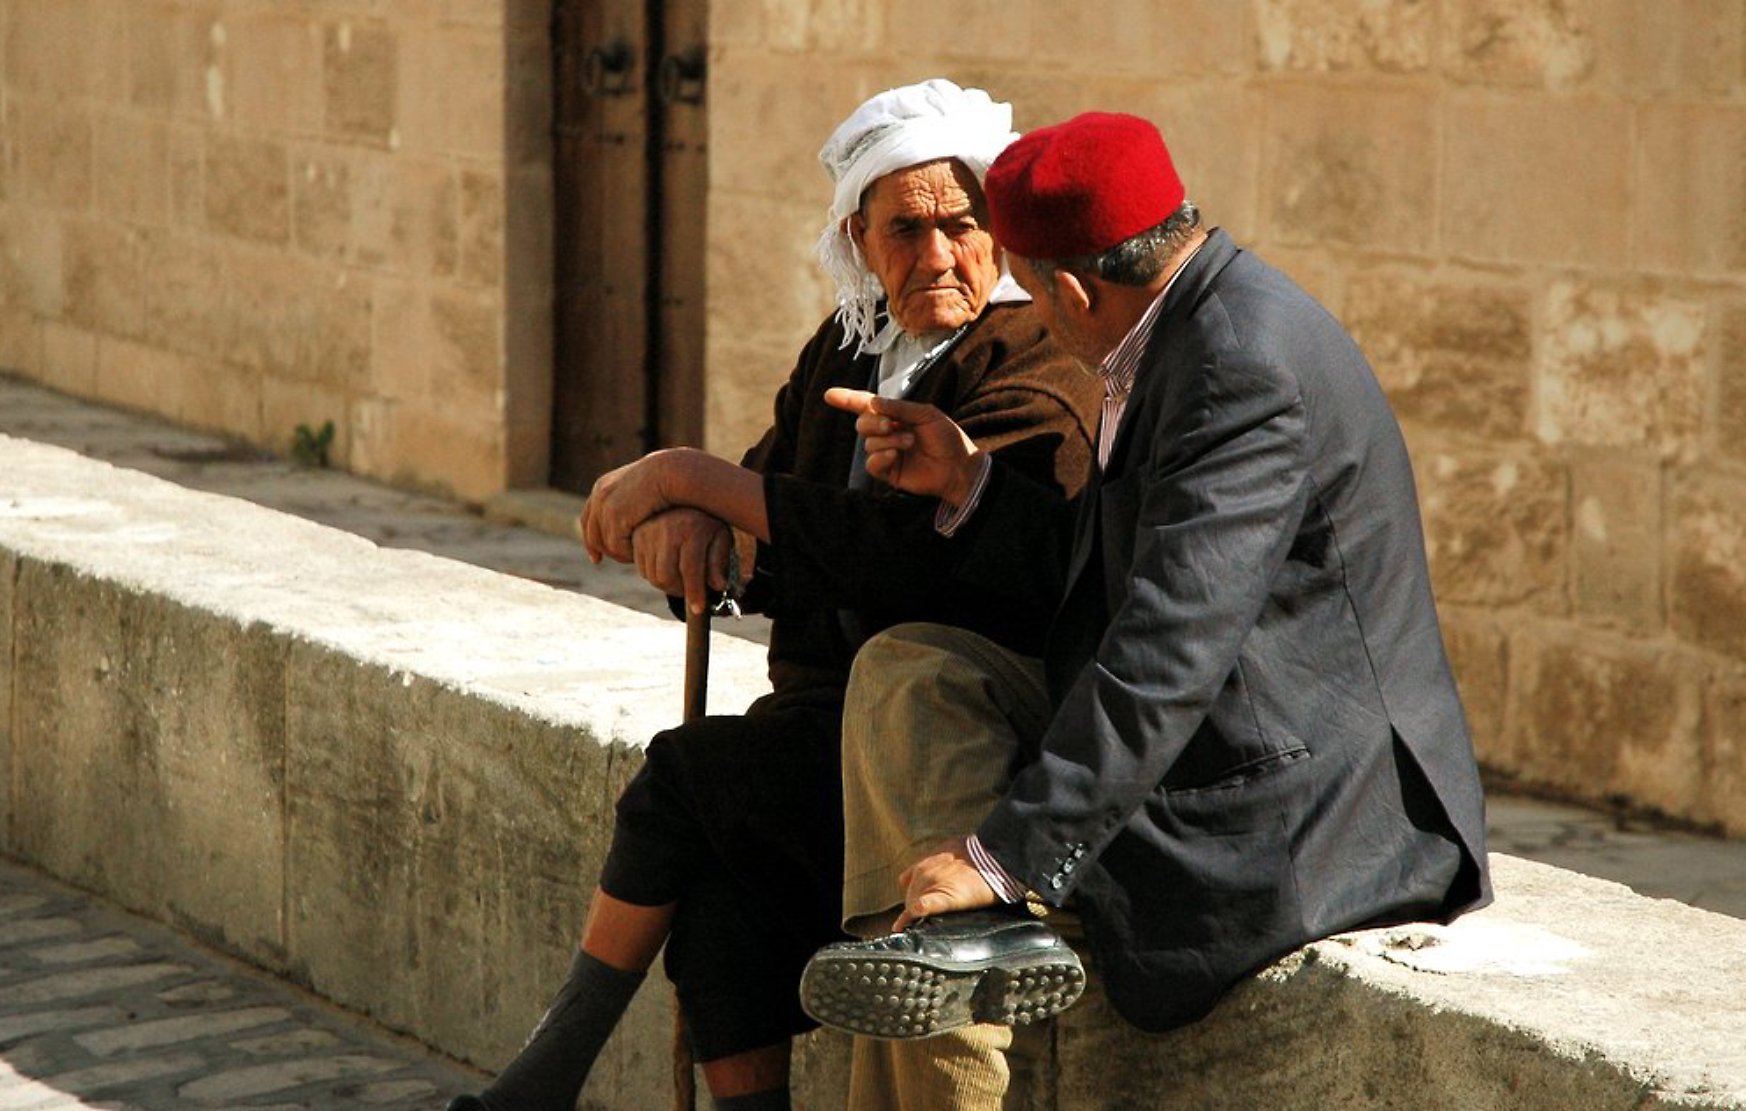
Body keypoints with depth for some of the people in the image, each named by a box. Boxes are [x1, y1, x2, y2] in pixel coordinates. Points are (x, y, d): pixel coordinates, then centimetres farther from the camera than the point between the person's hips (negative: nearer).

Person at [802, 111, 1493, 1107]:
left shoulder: (1245, 365, -22)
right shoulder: (1196, 327, 11)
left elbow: (1172, 651, -29)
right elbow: (1114, 585, 19)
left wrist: (1005, 853, -30)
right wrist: (968, 479, 10)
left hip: (1295, 803, -11)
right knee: (904, 666, 2)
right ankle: (984, 926, -10)